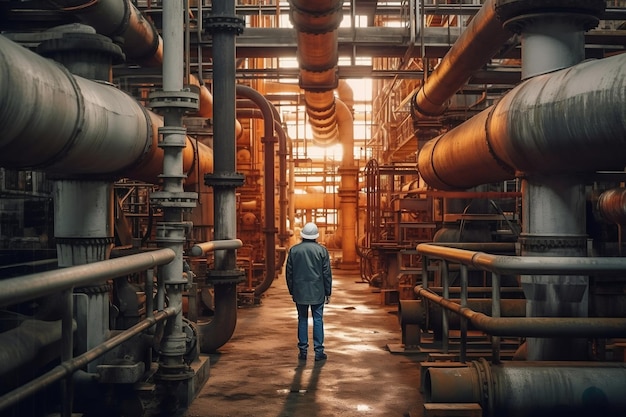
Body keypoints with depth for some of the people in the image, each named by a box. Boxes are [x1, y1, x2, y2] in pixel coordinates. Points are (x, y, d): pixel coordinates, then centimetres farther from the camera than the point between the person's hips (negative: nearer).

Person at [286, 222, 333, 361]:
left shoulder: (293, 250, 0)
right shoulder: (322, 250, -5)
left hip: (299, 292, 2)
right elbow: (327, 273, -3)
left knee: (302, 320, 9)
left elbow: (289, 273, 5)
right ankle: (318, 352, 4)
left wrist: (291, 291, 15)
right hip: (317, 292, -2)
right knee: (318, 320, 4)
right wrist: (328, 292, 6)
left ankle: (303, 351, 11)